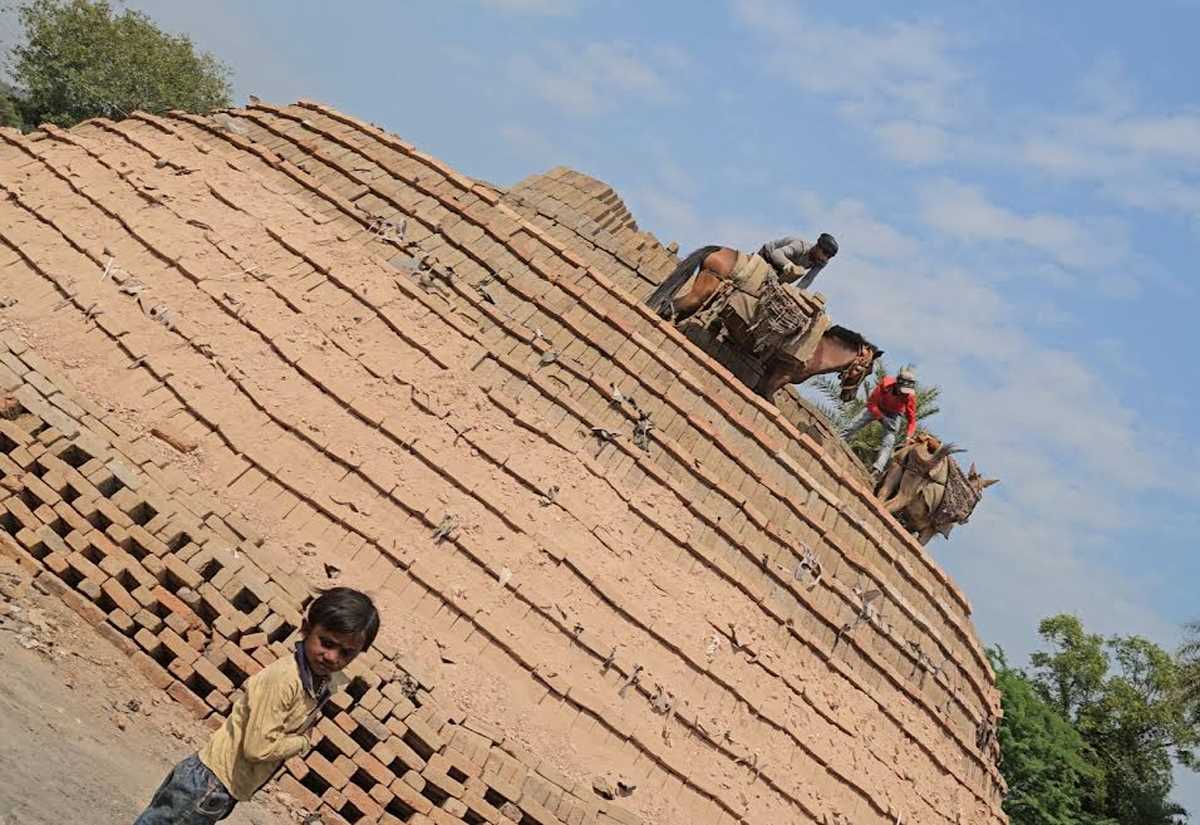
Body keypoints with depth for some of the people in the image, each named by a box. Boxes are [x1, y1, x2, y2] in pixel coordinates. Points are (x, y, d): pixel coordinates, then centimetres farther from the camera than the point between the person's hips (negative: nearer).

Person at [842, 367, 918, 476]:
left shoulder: (910, 396, -31)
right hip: (877, 408, 1)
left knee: (888, 442, -17)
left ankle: (877, 469, -25)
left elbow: (912, 419, -23)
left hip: (894, 414, -1)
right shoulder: (886, 384, -34)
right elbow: (871, 403, -23)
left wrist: (908, 436, -36)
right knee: (854, 425, -3)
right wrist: (882, 418, -30)